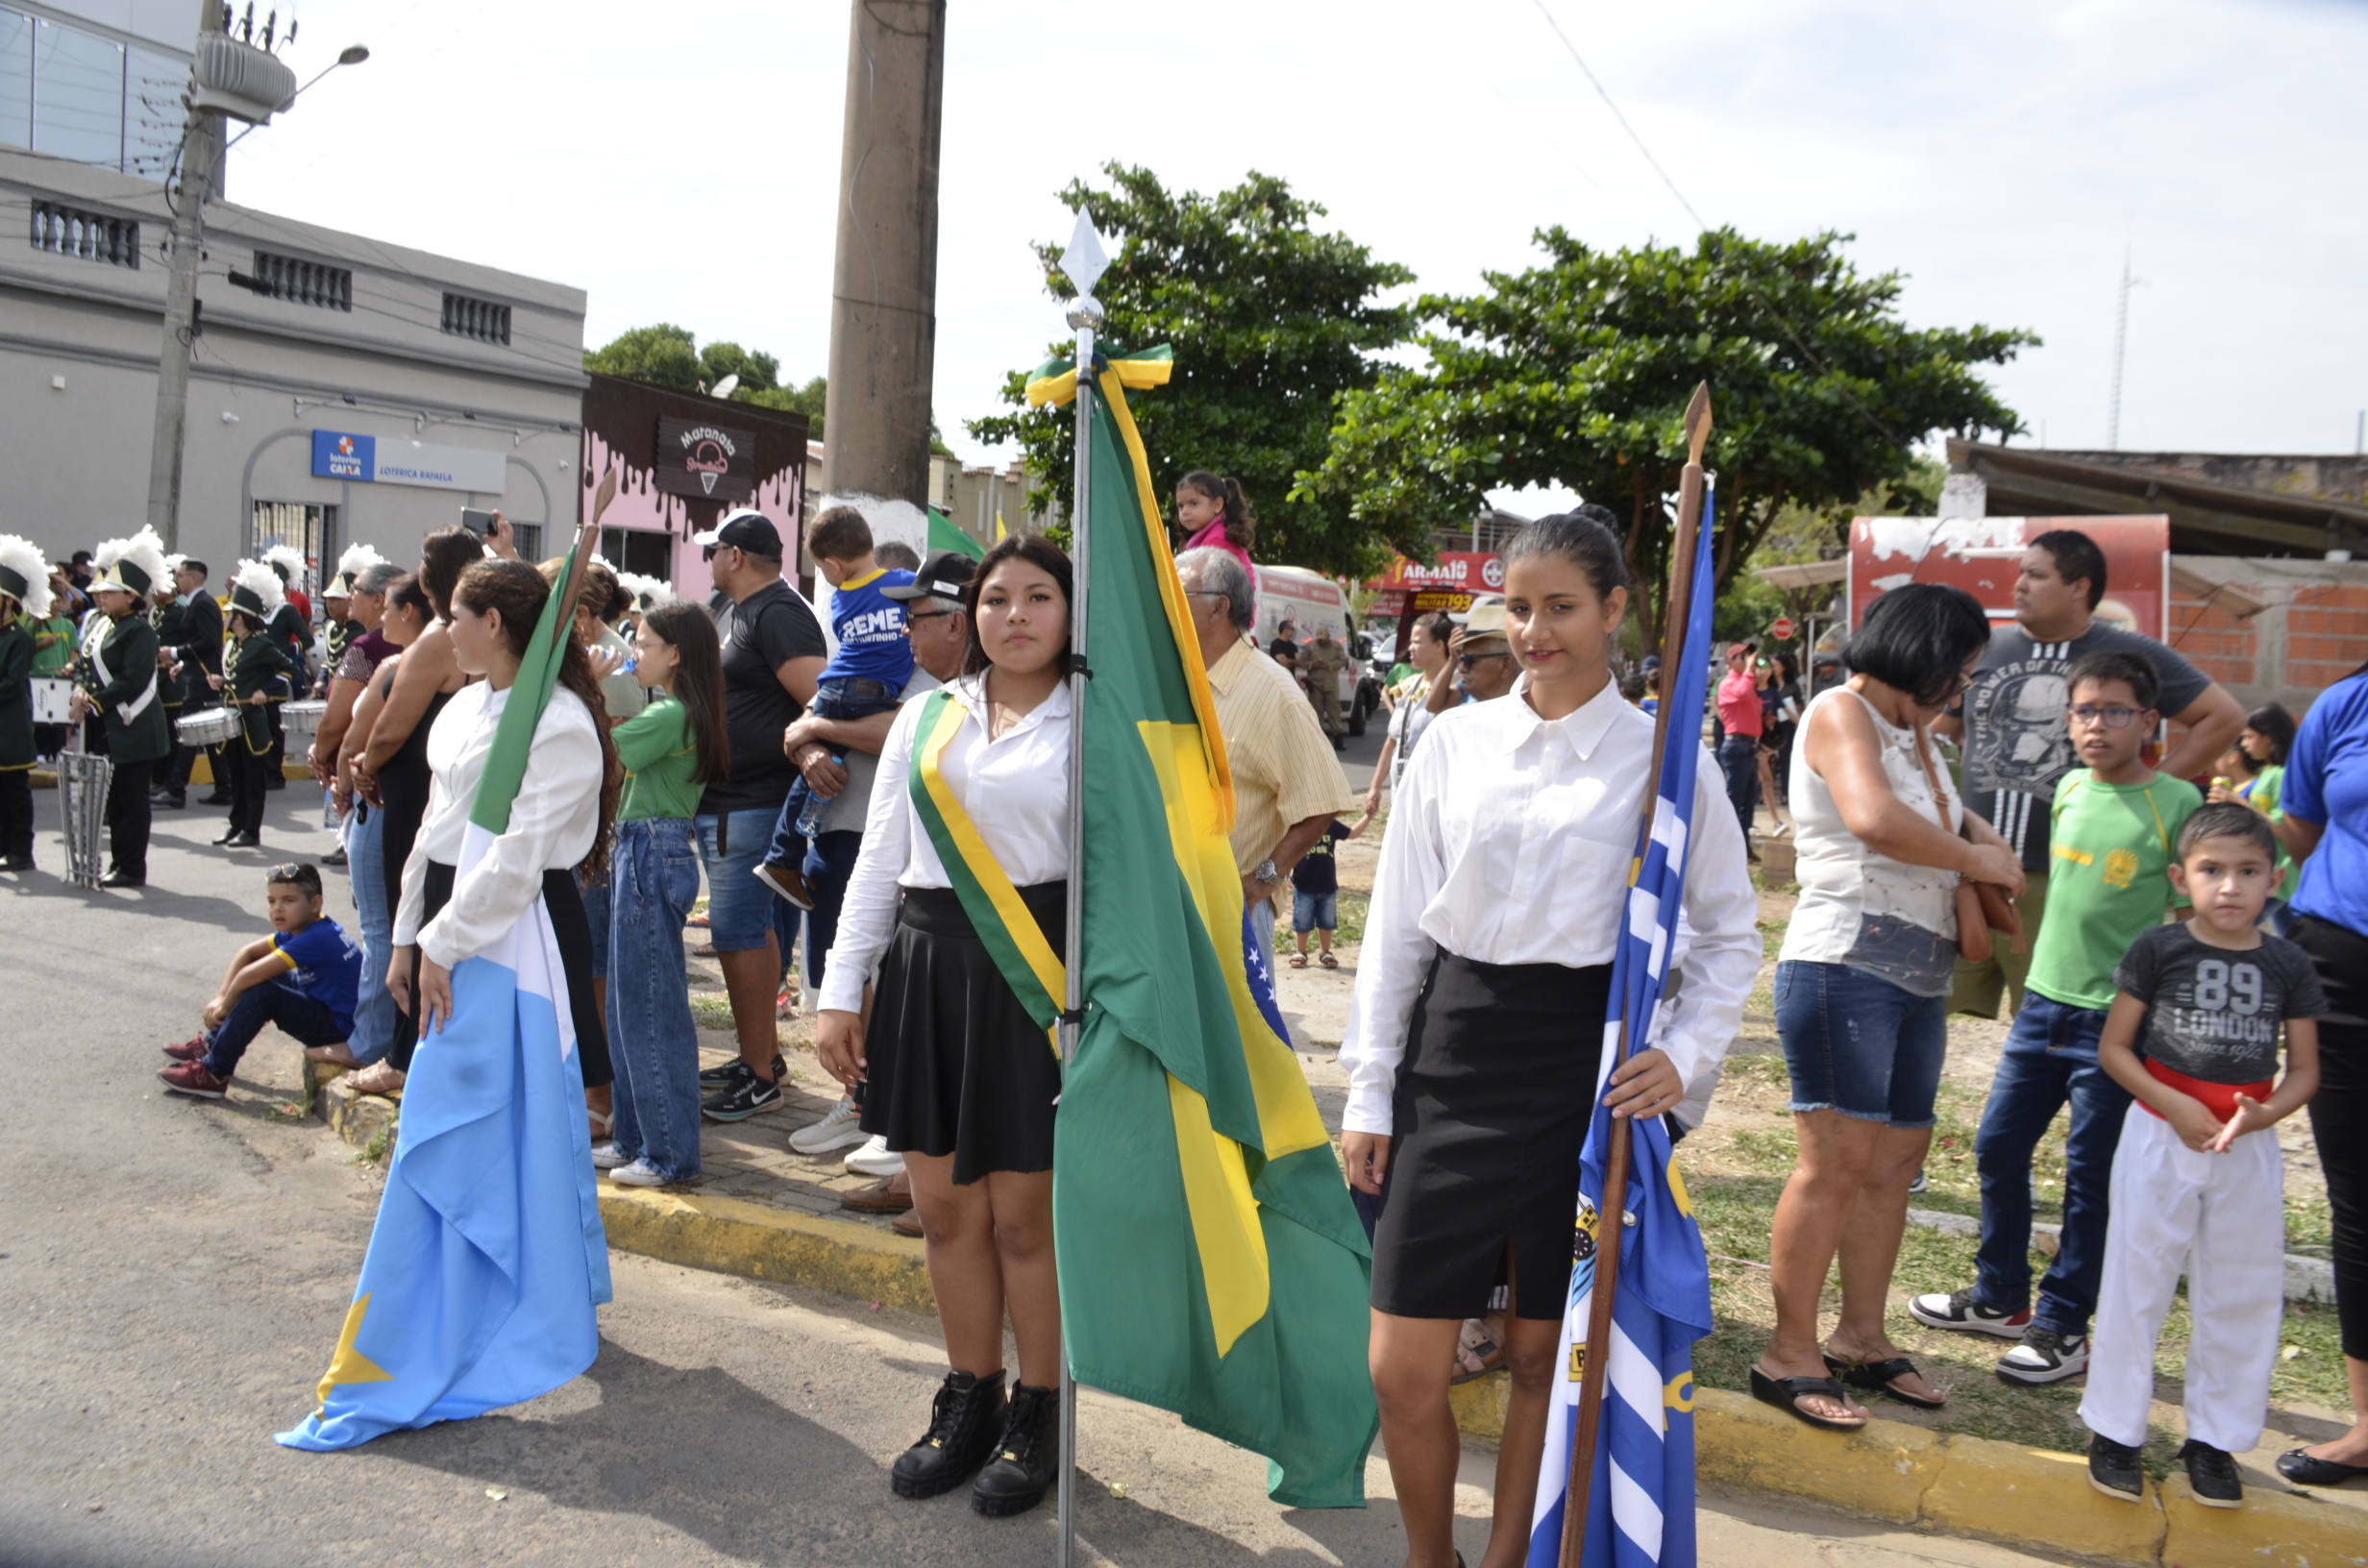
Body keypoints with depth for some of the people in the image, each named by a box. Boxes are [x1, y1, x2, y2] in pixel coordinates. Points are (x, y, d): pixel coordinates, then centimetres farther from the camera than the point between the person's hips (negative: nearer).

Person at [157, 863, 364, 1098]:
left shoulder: (316, 939, -26)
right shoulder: (299, 928, 5)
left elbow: (250, 975, -26)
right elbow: (246, 952, 8)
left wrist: (225, 1006, -9)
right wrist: (221, 997, -4)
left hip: (340, 1027, -10)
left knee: (258, 993, -22)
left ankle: (213, 1074, -9)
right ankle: (212, 1043, 22)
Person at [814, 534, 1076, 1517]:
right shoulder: (926, 718, 12)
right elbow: (878, 860, 12)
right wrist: (841, 992, 7)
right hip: (928, 966, 4)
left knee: (1024, 1215, 4)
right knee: (946, 1209, 11)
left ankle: (1038, 1416, 23)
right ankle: (970, 1401, 30)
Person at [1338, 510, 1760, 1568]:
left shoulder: (1662, 756, -1)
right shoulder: (1456, 741, 3)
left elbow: (1730, 934, 7)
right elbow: (1396, 924, 6)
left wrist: (1682, 1053, -8)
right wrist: (1369, 1092, 4)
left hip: (1588, 1062, -1)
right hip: (1453, 1054, 2)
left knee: (1544, 1360, 10)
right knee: (1402, 1372, 2)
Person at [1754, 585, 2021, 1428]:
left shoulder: (1911, 733, 22)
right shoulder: (1842, 712, -6)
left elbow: (1937, 811, 41)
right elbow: (1875, 819, -24)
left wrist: (1979, 832, 17)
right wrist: (1973, 859, -9)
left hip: (1919, 979, 10)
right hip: (1845, 963, -10)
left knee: (1895, 1159, 12)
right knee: (1836, 1161, -9)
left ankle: (1860, 1337, 23)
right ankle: (1790, 1352, -2)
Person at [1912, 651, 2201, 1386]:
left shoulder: (2176, 805, -11)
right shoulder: (2070, 788, 6)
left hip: (2117, 1017, -6)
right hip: (2044, 1001, 6)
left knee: (2090, 1177, 4)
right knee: (1999, 1148, 12)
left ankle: (2062, 1326, 18)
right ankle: (2001, 1296, 29)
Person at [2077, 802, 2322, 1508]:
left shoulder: (2288, 965, -1)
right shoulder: (2158, 949, -8)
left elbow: (2304, 1069, 3)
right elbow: (2113, 1046, -5)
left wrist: (2263, 1114, -16)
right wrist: (2174, 1105, -17)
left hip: (2249, 1151, 2)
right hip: (2160, 1137, -2)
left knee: (2243, 1296, 10)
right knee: (2136, 1284, 4)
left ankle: (2214, 1438, 26)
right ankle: (2116, 1430, 16)